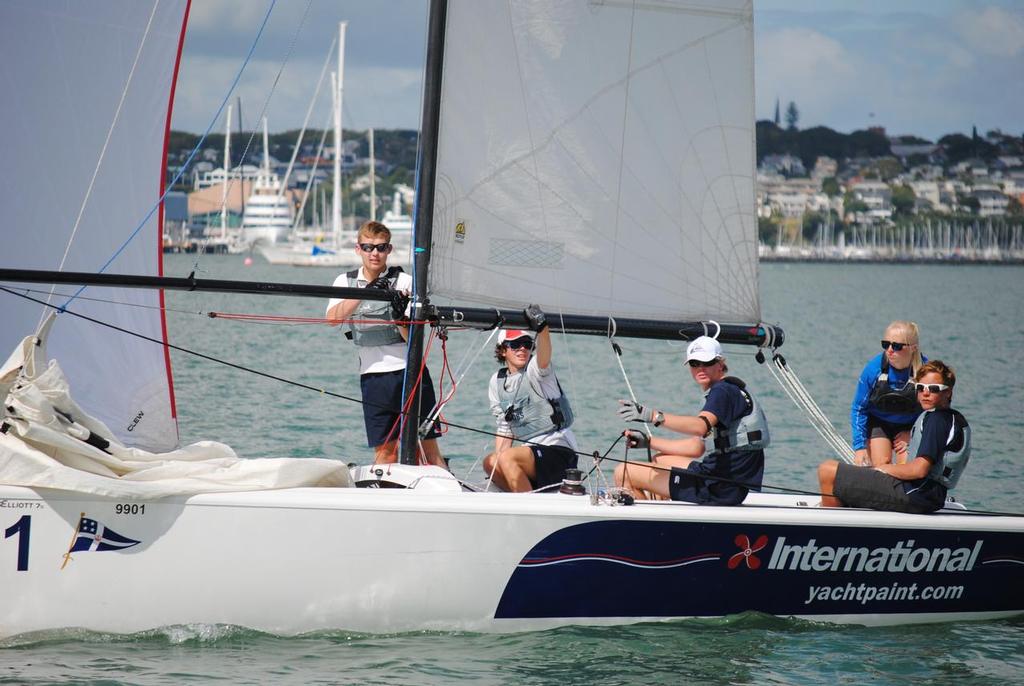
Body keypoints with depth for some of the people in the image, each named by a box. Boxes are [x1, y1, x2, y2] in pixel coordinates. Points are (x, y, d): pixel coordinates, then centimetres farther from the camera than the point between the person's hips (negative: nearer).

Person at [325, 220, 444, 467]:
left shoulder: (404, 282, -1)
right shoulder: (346, 282, 8)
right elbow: (332, 318, -12)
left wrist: (400, 317, -24)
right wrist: (364, 292, -24)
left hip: (409, 370, -2)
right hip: (373, 375, 2)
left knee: (428, 445, -5)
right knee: (384, 449, 2)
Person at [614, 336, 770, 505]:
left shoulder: (724, 391, -14)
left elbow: (700, 426, -34)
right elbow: (697, 447, 20)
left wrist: (652, 416, -41)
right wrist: (648, 442, 17)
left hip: (718, 489, -11)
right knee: (660, 460, 33)